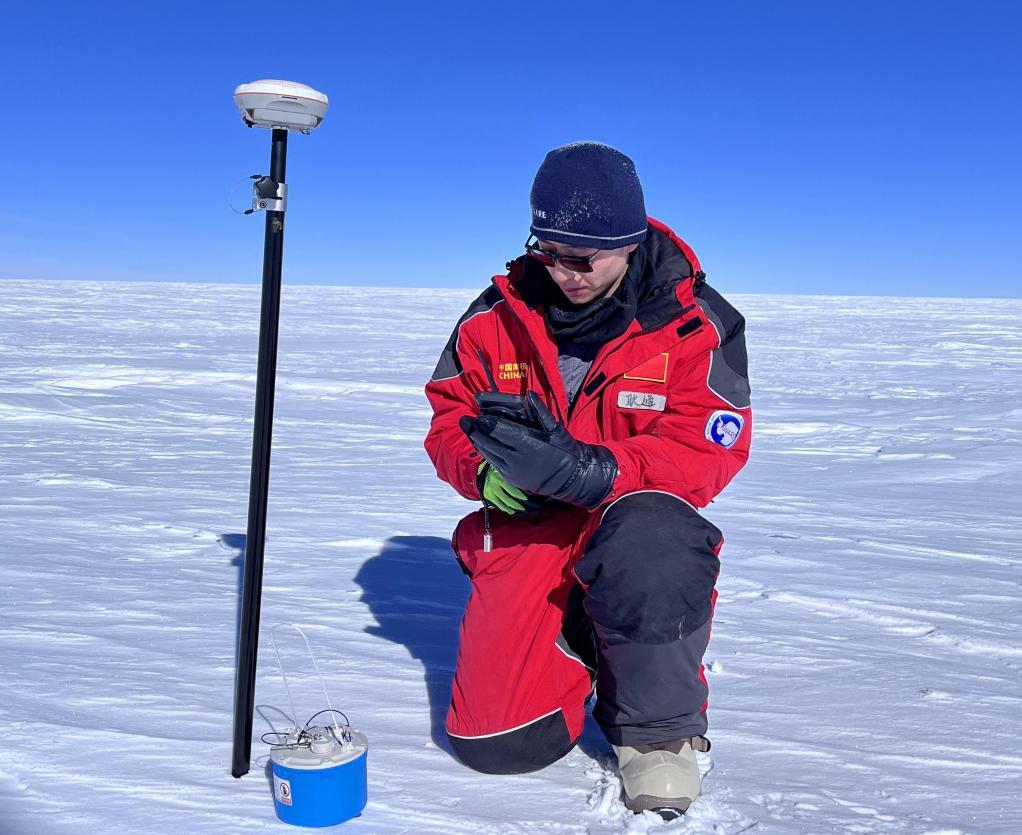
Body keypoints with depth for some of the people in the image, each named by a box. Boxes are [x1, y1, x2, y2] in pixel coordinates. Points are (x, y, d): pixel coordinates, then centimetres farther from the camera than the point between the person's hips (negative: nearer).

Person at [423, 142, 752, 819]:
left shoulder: (695, 324, -9)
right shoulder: (501, 312, -1)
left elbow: (709, 450, -18)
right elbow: (449, 415, 6)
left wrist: (589, 470, -33)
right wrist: (484, 467, -19)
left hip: (637, 514, -1)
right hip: (527, 524, 2)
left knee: (649, 542, -42)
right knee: (499, 744, -10)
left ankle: (660, 729, -10)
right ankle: (580, 640, 25)